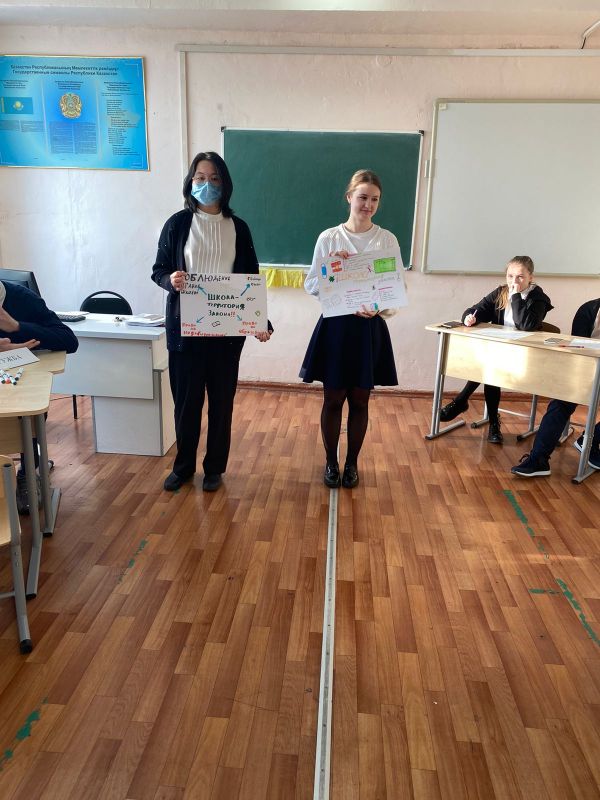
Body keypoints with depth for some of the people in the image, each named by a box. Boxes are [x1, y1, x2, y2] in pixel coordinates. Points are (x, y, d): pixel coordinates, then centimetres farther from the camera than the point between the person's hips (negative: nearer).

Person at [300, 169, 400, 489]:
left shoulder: (387, 240, 2)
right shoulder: (328, 238, 0)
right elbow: (311, 285, 3)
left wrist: (379, 307, -17)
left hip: (370, 328, 1)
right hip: (335, 326, -1)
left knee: (359, 400, 9)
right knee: (333, 399, 7)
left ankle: (352, 463, 27)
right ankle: (331, 462, 25)